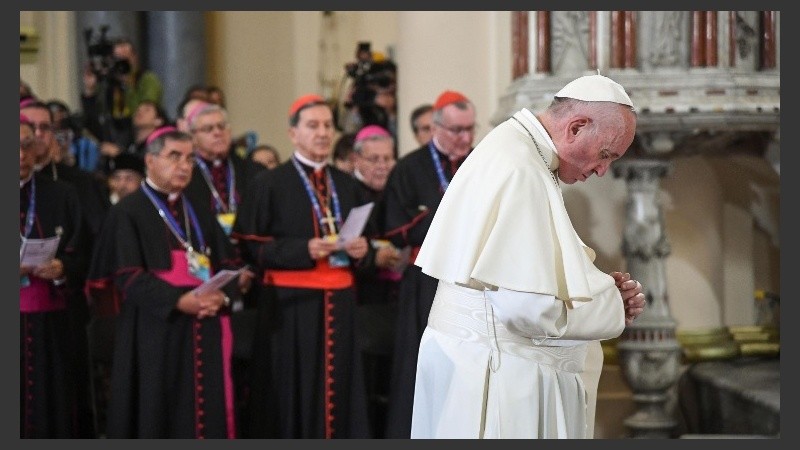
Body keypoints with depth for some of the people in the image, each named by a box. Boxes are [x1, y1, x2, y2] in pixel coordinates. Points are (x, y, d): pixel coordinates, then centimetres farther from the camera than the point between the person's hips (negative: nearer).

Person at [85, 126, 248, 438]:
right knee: (156, 413, -3)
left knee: (205, 412, 3)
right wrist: (179, 301, -23)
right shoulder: (127, 213, -2)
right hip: (154, 334, -5)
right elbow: (127, 276, -11)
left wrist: (221, 296, -12)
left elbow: (229, 264, 11)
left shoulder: (201, 215, 18)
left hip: (203, 333, 6)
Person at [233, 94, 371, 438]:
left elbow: (363, 238, 21)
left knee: (338, 390, 4)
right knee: (292, 394, -3)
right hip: (291, 304, -5)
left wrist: (361, 249, -3)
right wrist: (303, 250, -19)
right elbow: (249, 245, -8)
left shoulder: (346, 185, 14)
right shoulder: (269, 184, -2)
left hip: (339, 302, 5)